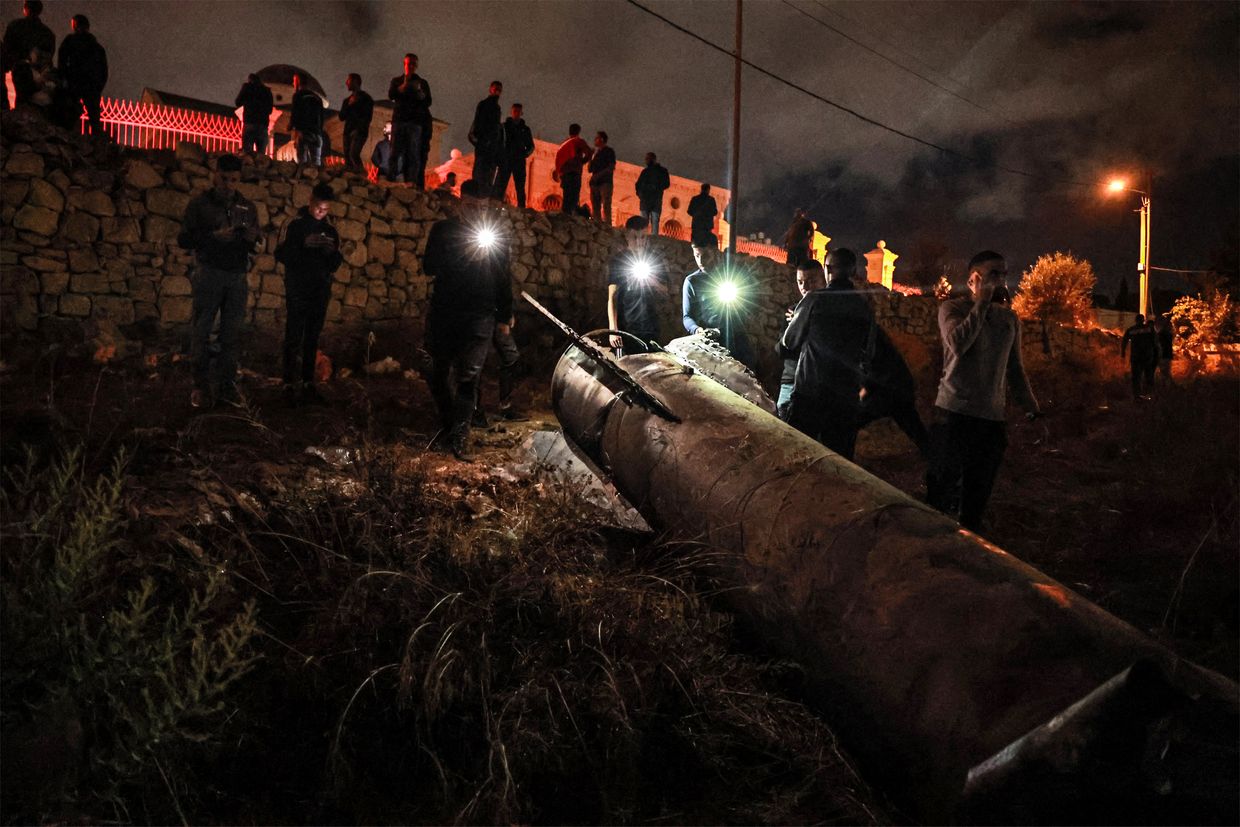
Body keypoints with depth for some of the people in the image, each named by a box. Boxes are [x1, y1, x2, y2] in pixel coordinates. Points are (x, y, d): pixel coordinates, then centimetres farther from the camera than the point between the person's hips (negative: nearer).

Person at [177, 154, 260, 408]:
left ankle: (228, 386, 8)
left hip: (237, 276, 2)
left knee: (231, 334, 2)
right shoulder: (200, 204, 4)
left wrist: (252, 239, -9)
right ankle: (201, 386, 7)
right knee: (201, 332, -1)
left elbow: (255, 247, 15)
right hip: (209, 274, -2)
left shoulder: (247, 208, 13)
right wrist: (213, 235, -17)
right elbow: (183, 239, -1)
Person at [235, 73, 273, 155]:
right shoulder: (267, 90, 14)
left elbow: (238, 103, 10)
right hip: (263, 124, 3)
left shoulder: (247, 87, 7)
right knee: (261, 153, 0)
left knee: (247, 151, -8)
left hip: (250, 123, -2)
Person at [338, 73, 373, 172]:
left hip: (360, 132, -6)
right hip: (348, 132, 6)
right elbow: (341, 117, 13)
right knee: (347, 156, -3)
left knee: (353, 154, -25)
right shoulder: (347, 100, 20)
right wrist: (349, 105, 0)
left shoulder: (366, 98, 3)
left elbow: (367, 117, -1)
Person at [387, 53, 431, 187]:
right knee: (396, 151, -8)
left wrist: (419, 92, -13)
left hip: (415, 121, -1)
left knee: (414, 153, -12)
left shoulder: (422, 83, 16)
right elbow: (391, 95, 1)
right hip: (399, 119, 1)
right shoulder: (396, 81, 19)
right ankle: (390, 179, -11)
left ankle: (412, 181, -20)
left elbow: (428, 102, 5)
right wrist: (403, 86, -14)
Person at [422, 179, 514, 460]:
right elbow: (429, 267, 3)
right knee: (439, 373, 8)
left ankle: (460, 436, -8)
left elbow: (503, 278, 9)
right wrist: (462, 255, -7)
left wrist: (504, 317, 9)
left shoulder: (495, 237, 6)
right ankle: (446, 423, 26)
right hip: (443, 312, 2)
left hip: (480, 317, -2)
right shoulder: (443, 231, 8)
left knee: (468, 375, -10)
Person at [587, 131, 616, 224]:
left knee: (606, 206, -14)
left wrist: (599, 175, -15)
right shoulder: (595, 152, 23)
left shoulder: (609, 151, 5)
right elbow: (590, 169, 20)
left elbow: (612, 167, -7)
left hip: (605, 182, -6)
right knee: (595, 206, -1)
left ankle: (607, 226, -20)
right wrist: (590, 160, 3)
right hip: (595, 183, 6)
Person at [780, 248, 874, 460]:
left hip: (809, 392, -3)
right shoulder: (865, 309, 6)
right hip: (846, 397, 4)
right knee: (839, 460, 8)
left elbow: (790, 341, 4)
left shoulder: (815, 298, -5)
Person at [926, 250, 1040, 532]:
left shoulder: (1009, 317, 13)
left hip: (993, 417, 5)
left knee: (978, 492, 10)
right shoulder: (953, 308, -2)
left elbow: (1015, 369, 19)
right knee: (945, 490, 0)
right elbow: (958, 344, -23)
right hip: (954, 413, -4)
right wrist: (981, 303, -15)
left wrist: (1032, 409, 14)